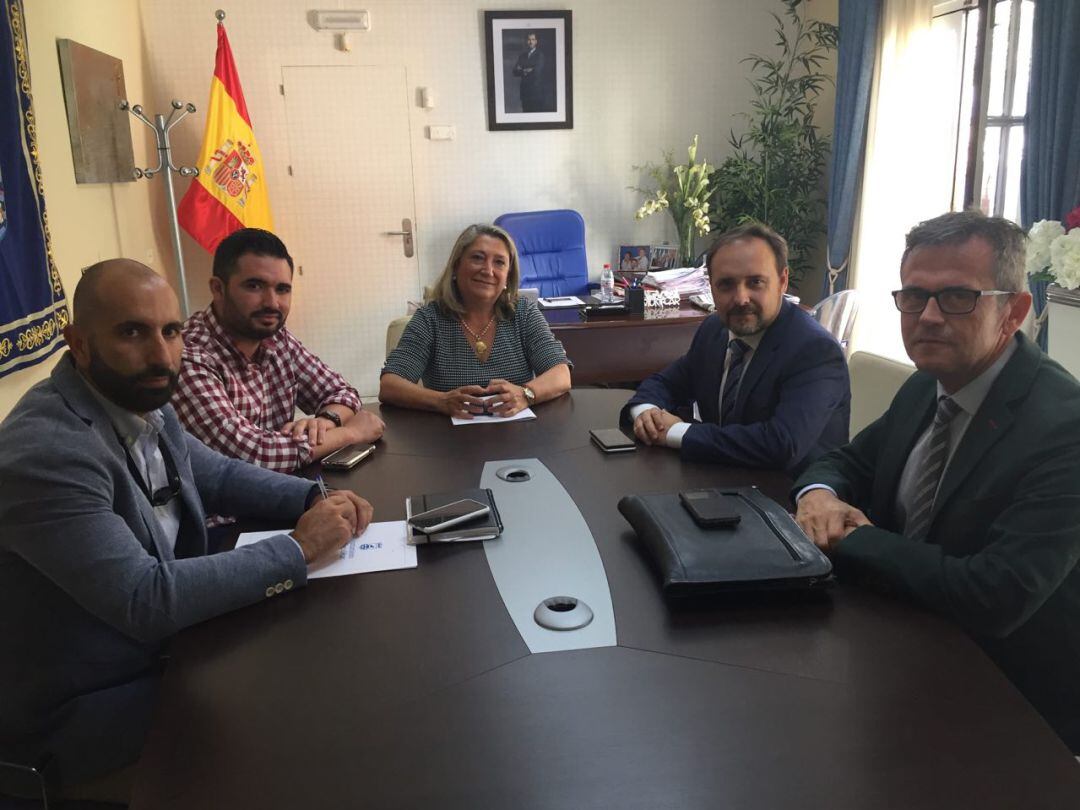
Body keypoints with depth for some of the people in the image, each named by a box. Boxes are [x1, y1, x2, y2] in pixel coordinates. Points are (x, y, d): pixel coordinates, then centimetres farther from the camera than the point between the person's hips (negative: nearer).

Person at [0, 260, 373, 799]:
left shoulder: (141, 403, -3)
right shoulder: (46, 453, -31)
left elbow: (219, 475, 10)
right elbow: (147, 600, -32)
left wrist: (315, 499, -7)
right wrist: (299, 548, -27)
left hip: (162, 645, 8)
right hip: (78, 711, -8)